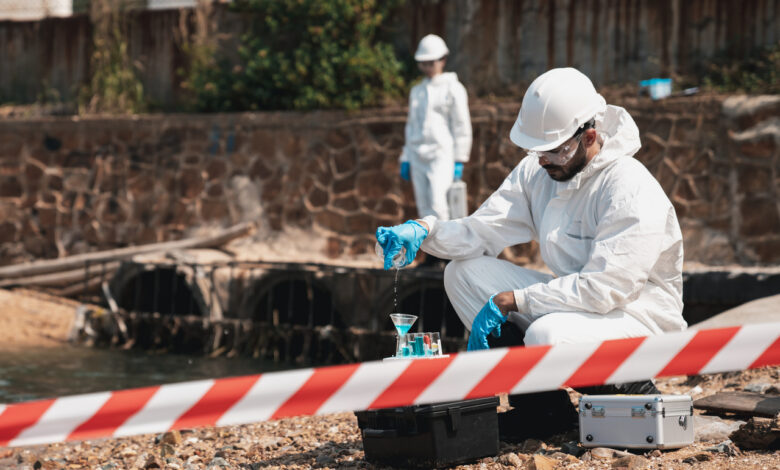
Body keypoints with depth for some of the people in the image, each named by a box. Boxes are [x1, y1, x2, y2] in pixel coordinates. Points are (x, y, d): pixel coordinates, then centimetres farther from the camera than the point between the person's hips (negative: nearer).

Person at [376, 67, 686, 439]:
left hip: (637, 316, -8)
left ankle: (631, 389, -7)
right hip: (569, 302, 8)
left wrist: (511, 301, -26)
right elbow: (480, 232, -1)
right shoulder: (537, 172, 1)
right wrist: (424, 230, -21)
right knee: (464, 271, -6)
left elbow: (603, 289, -28)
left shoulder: (631, 191, -23)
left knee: (547, 336, -38)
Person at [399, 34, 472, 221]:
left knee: (437, 204, -18)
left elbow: (461, 126, -3)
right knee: (424, 206, 4)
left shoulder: (452, 89, -1)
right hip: (418, 156, 6)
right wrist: (406, 158, 17)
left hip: (442, 154, -6)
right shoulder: (417, 91, 17)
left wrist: (458, 161, -8)